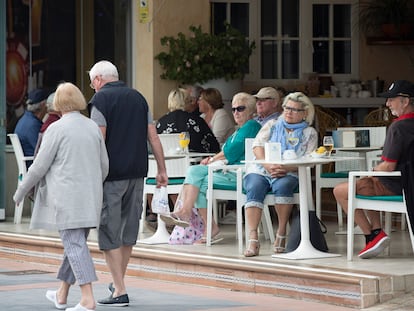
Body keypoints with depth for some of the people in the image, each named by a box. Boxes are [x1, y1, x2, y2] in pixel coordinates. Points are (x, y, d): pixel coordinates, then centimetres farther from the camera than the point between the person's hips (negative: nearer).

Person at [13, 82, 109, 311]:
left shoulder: (57, 129, -9)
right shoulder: (93, 127, 8)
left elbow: (40, 166, -8)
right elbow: (104, 166, 13)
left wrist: (21, 191, 5)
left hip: (66, 198, -6)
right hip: (90, 197, 6)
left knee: (75, 244, -9)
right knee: (75, 243, 15)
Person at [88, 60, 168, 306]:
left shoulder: (101, 99, -6)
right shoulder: (138, 97, 13)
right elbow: (153, 137, 11)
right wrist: (162, 170, 13)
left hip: (112, 174, -6)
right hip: (137, 171, 6)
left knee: (109, 231, -2)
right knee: (129, 228, 16)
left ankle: (120, 291, -6)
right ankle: (119, 283, 28)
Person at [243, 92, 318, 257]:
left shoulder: (309, 133, 14)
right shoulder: (272, 125, 20)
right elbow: (257, 146, 6)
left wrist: (286, 169, -18)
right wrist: (268, 165, -14)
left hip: (289, 174, -1)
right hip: (261, 170, 1)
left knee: (282, 185, -37)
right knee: (254, 188, -33)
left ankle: (281, 233, -28)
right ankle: (253, 239, -41)